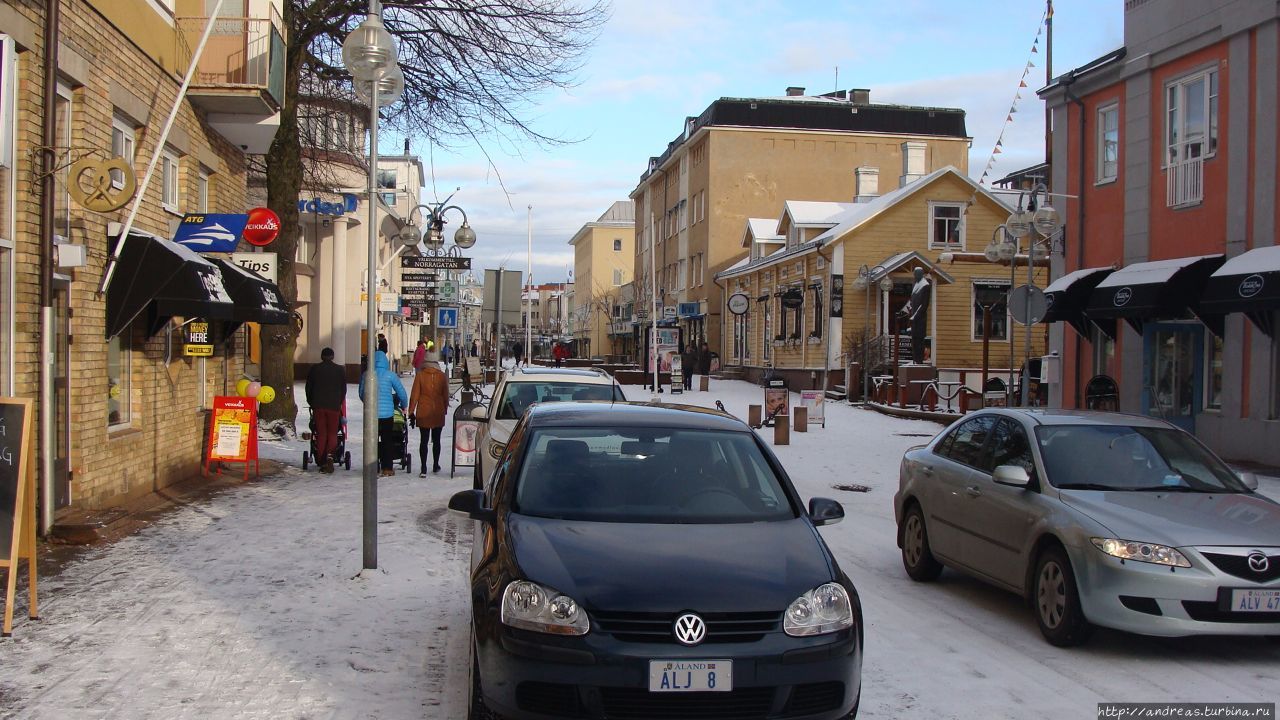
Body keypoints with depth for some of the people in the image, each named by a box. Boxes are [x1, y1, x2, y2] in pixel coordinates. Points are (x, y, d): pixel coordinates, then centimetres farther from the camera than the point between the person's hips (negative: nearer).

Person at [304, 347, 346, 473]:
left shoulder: (314, 369, 4)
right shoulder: (340, 370, 3)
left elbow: (308, 388, 9)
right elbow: (344, 389, 8)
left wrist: (312, 404, 21)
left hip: (318, 406, 1)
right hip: (334, 406, -1)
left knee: (321, 434, 7)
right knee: (332, 433, 4)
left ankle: (321, 463, 6)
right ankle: (330, 455, -21)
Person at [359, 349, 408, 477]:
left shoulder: (366, 375, 0)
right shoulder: (390, 375, -4)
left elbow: (361, 394, 10)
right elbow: (402, 393, 0)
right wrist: (403, 406, 19)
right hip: (387, 412, -1)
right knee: (387, 441, 9)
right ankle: (387, 468, 11)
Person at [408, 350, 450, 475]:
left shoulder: (420, 375, -7)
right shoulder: (442, 376, -3)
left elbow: (414, 395, -6)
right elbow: (446, 396, 4)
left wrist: (411, 412, -1)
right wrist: (444, 409, 18)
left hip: (423, 413, -1)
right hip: (438, 414, 1)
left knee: (424, 440, 2)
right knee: (436, 440, 15)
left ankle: (424, 469, -5)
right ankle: (435, 466, 26)